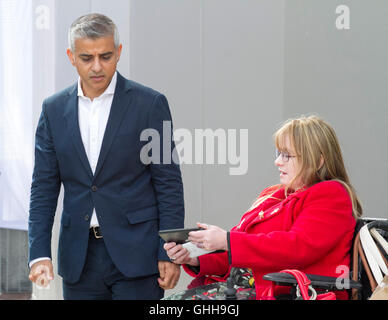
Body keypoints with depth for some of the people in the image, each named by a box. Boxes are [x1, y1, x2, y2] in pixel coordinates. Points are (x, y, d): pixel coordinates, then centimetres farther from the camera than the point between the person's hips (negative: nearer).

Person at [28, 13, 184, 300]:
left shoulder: (150, 104, -2)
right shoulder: (54, 109, 8)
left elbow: (169, 184, -2)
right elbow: (44, 187, 7)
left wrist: (170, 253, -8)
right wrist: (39, 253, -3)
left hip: (135, 254, -3)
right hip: (79, 259, 4)